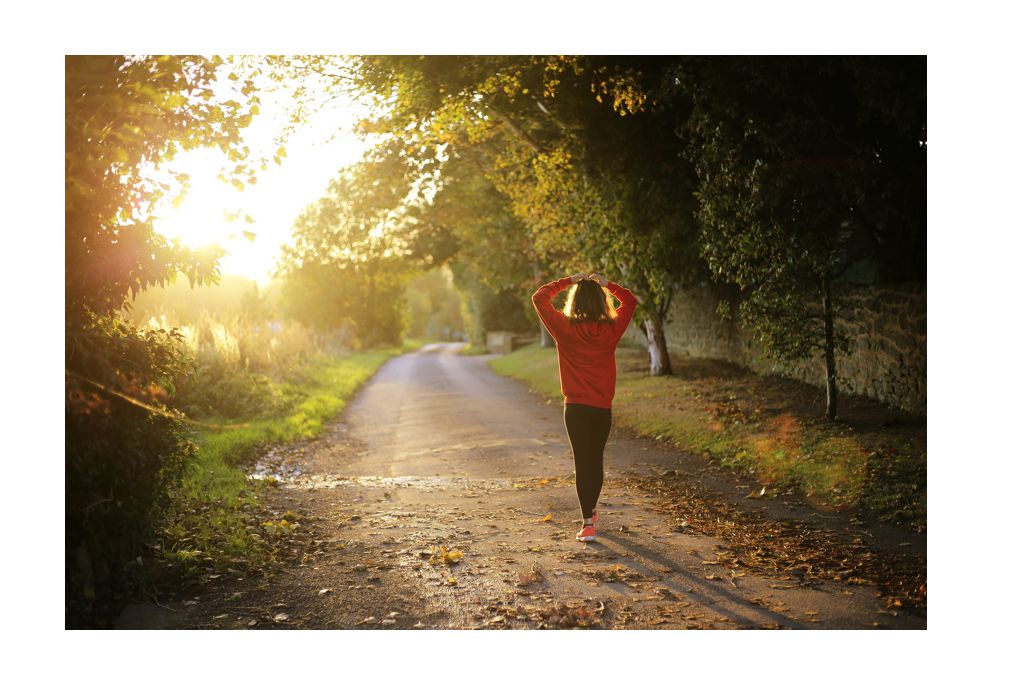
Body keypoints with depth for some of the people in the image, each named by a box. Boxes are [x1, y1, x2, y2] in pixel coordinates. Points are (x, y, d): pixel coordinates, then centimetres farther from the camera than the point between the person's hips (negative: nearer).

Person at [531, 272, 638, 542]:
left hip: (576, 408, -2)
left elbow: (539, 298, 2)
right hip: (603, 408, 3)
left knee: (582, 462, 0)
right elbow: (630, 301, 14)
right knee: (596, 460, 17)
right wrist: (606, 284, 10)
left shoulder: (565, 329, -10)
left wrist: (568, 281, 4)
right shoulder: (611, 329, -4)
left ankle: (588, 524, -6)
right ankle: (591, 512, 35)